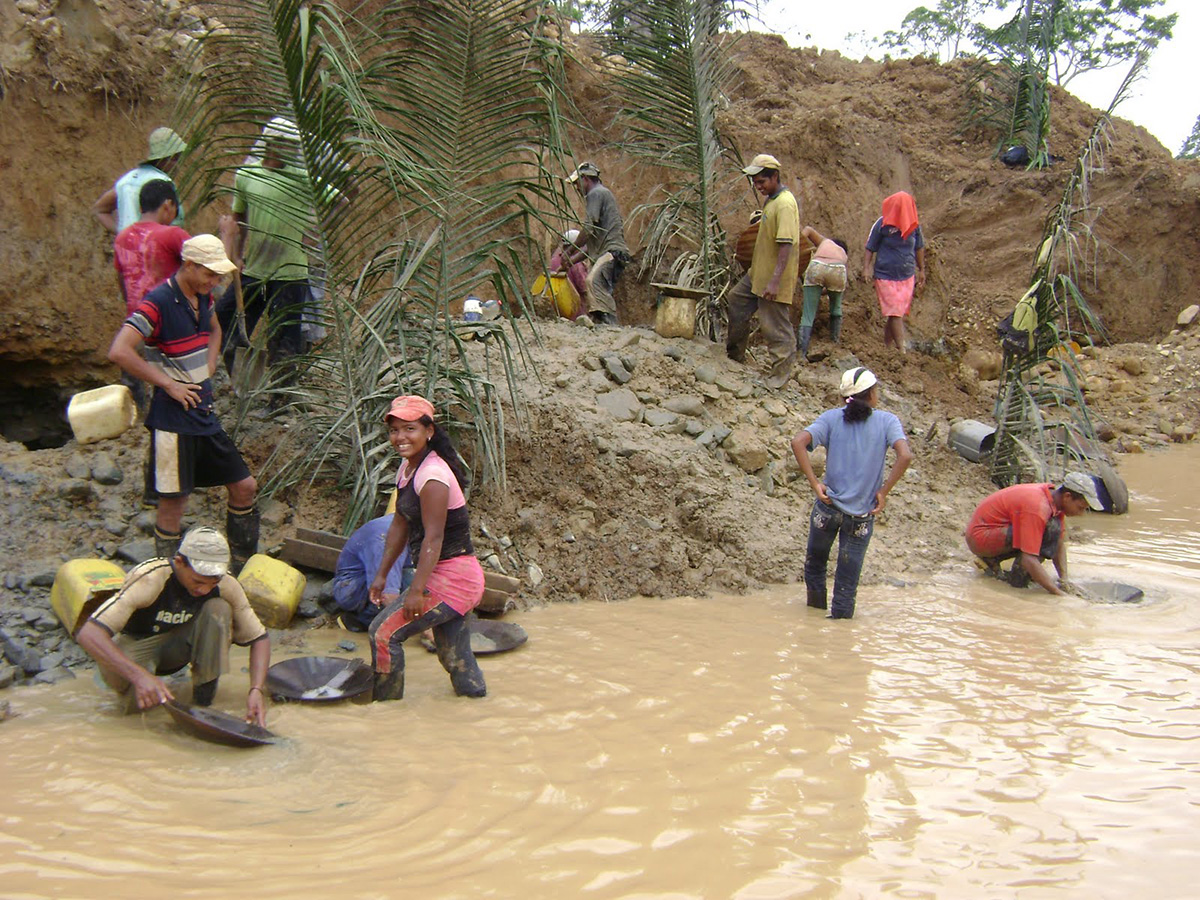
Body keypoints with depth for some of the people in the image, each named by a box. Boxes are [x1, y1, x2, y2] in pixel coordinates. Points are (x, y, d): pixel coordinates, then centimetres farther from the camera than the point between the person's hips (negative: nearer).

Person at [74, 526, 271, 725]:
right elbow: (88, 633, -41)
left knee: (219, 609, -26)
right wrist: (140, 675, -53)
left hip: (179, 645, 3)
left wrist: (256, 690, -29)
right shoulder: (149, 580, -33)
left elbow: (259, 638, -10)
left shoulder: (226, 585, -21)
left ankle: (203, 702, -18)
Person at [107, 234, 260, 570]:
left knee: (244, 486, 11)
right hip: (173, 418, -8)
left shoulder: (202, 297, 8)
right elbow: (119, 352, -26)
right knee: (173, 503, 0)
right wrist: (169, 384, -20)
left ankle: (244, 566, 26)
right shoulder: (158, 302, -17)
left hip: (204, 413, 8)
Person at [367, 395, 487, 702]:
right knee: (455, 658, 13)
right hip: (454, 578, 9)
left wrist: (417, 590, -24)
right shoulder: (408, 467, 10)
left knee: (384, 632, -6)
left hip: (451, 577, -9)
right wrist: (382, 574, 17)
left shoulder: (432, 475, -20)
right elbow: (400, 525, 16)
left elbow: (433, 538, -23)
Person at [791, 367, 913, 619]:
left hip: (827, 507, 1)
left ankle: (816, 609, 34)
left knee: (815, 563, 24)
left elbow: (798, 442, -15)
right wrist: (883, 492, -10)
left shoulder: (832, 418, 0)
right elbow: (905, 455, -18)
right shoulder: (886, 421, -3)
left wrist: (814, 483, -11)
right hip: (862, 513, -1)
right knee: (848, 578, 9)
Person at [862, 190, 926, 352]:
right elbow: (870, 248, -3)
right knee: (895, 313, -8)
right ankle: (902, 350, -7)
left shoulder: (914, 225, 1)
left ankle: (887, 345, 21)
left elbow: (919, 248, 14)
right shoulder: (882, 224, -10)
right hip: (886, 277, -4)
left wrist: (921, 270, 18)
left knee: (898, 313, 9)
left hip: (907, 277, 4)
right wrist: (866, 268, -14)